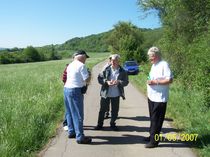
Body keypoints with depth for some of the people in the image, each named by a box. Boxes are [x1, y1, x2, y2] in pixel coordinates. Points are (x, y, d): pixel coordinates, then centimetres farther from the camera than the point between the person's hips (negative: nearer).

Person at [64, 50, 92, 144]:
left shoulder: (70, 65, 14)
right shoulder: (81, 66, -11)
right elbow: (87, 80, -13)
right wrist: (89, 75, 8)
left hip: (67, 89, 9)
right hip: (75, 91, -9)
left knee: (70, 113, 18)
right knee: (78, 115, -4)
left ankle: (71, 132, 29)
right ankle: (80, 137, 1)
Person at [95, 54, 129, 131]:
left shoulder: (122, 71, -2)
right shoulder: (106, 69, -3)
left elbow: (126, 82, -1)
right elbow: (99, 78, -1)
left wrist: (119, 82, -21)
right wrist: (106, 82, -19)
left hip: (116, 95, 1)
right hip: (105, 93, 0)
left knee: (115, 110, 9)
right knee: (102, 109, 8)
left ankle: (112, 124, 29)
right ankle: (100, 124, 23)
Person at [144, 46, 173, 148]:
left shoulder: (164, 65, -15)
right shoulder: (154, 65, 13)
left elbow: (170, 80, -20)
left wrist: (156, 82, -24)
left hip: (159, 98, -8)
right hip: (151, 97, 8)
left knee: (157, 120, 0)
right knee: (152, 118, 18)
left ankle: (154, 141, 9)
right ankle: (152, 136, 31)